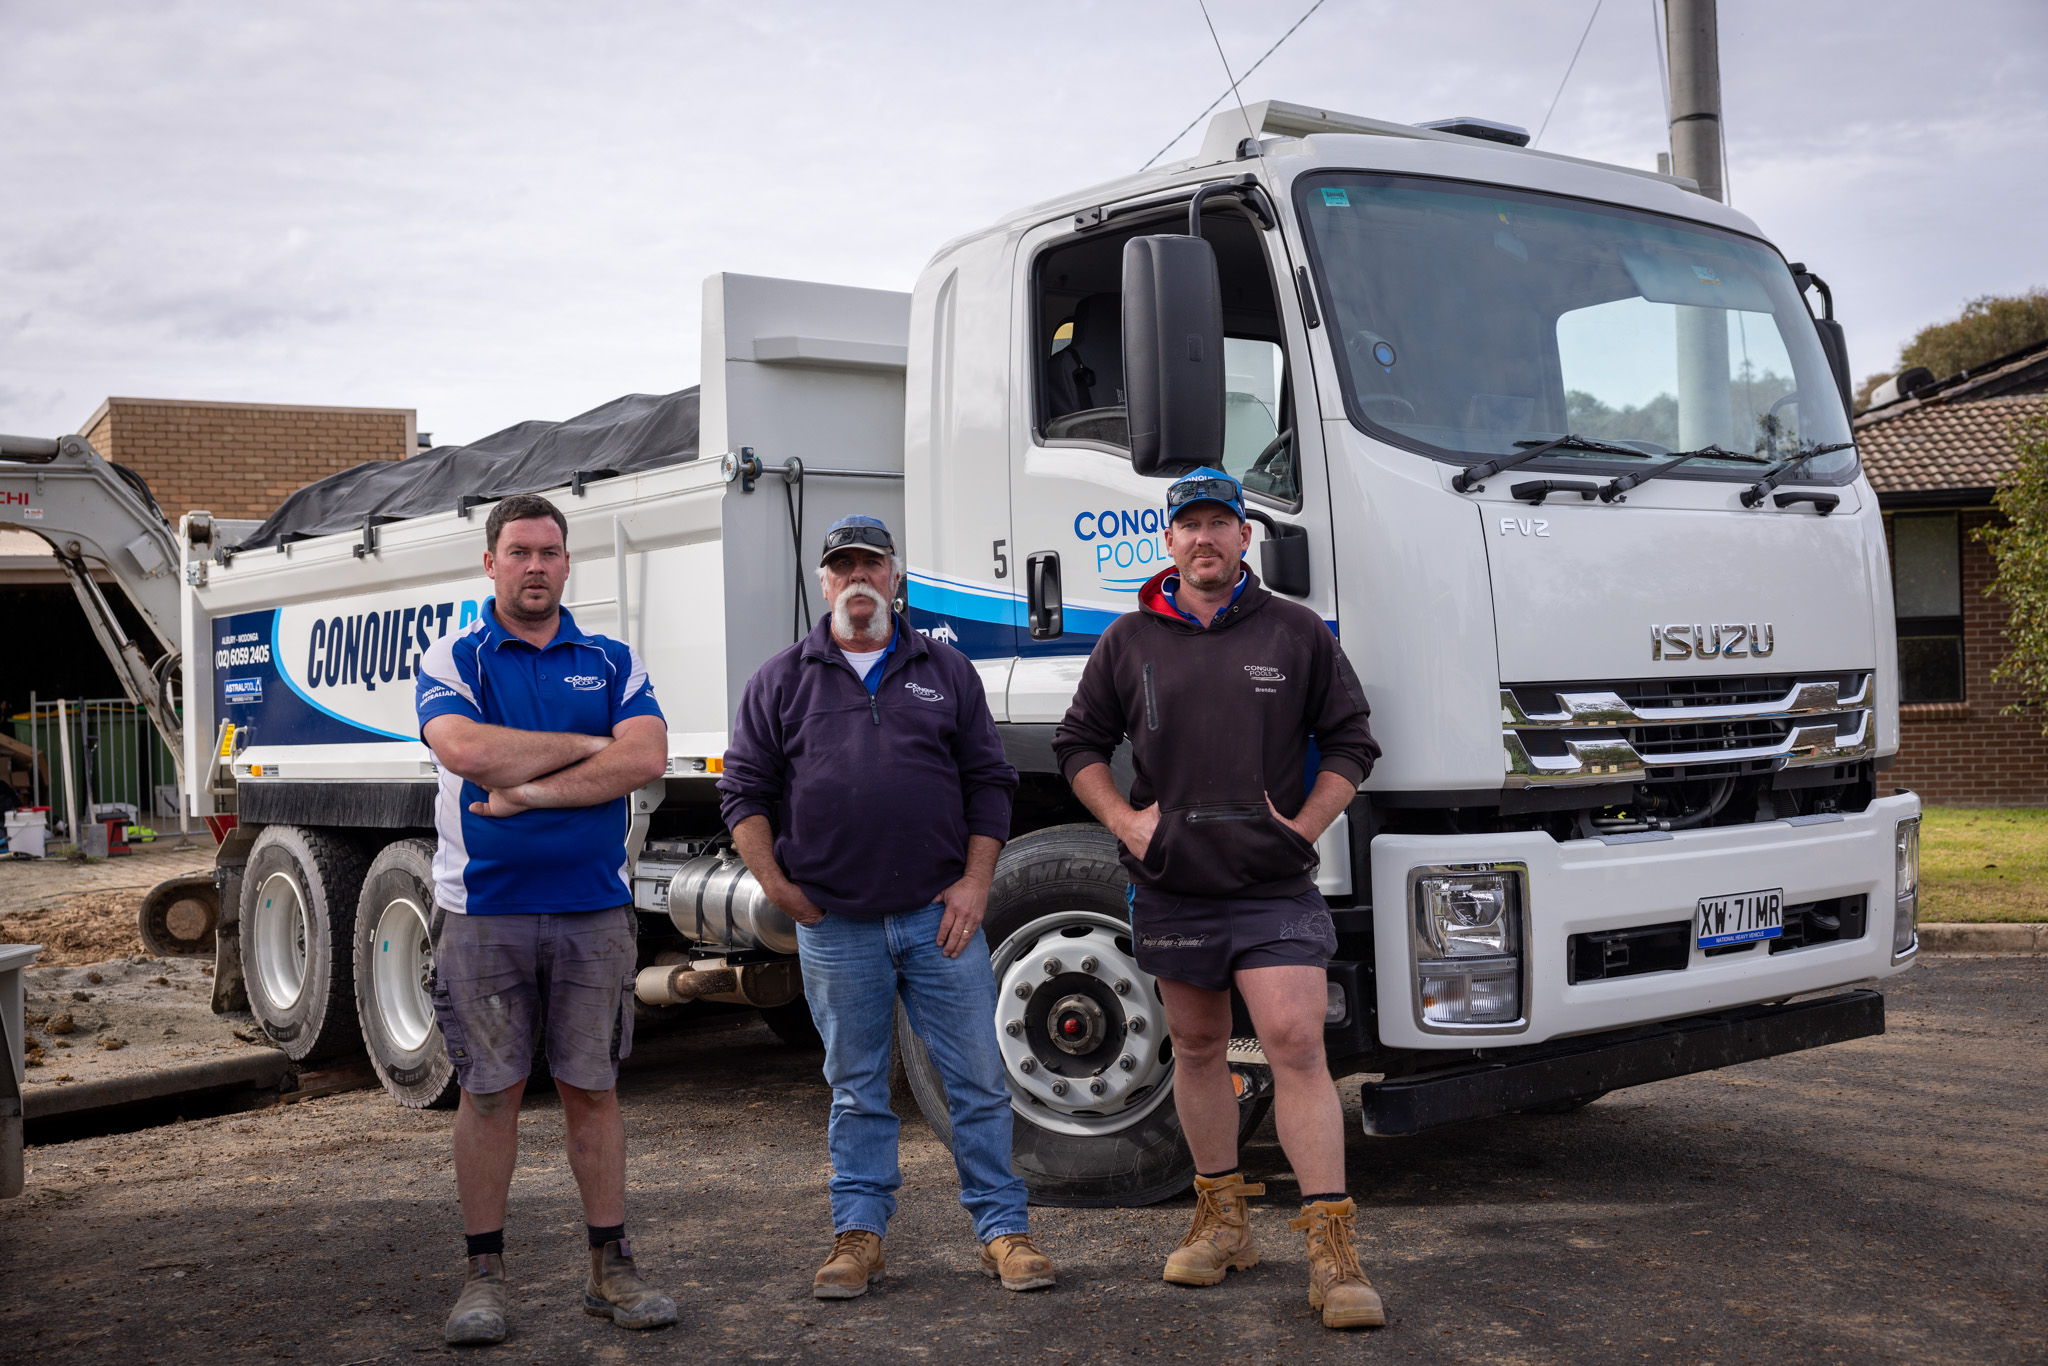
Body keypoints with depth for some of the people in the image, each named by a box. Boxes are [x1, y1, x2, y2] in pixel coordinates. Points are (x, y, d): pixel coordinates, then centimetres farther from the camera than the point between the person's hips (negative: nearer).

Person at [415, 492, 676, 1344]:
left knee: (592, 1088, 8)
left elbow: (647, 758, -8)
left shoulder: (610, 661, 8)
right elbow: (468, 749, -18)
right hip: (484, 908, -2)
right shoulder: (451, 660, 3)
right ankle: (484, 1274, 16)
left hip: (593, 907, 2)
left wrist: (529, 791, -14)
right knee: (489, 1090, 4)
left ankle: (611, 1268, 16)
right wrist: (587, 744, -10)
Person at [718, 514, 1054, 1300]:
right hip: (834, 924, 0)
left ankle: (1002, 1229, 13)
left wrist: (975, 881, -1)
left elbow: (989, 783, 10)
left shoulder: (947, 673, 11)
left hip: (939, 915, 0)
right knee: (856, 1089, 9)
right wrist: (776, 884, -2)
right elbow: (745, 789, 7)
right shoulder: (782, 680, 9)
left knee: (978, 1080, 3)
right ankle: (858, 1232, 19)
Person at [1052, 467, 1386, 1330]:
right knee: (1197, 1049, 12)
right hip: (1172, 887, 3)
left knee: (1297, 1046, -11)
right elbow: (1079, 743, 14)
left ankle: (1332, 1249, -8)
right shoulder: (1129, 641, 8)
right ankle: (1222, 1217, 27)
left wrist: (1308, 823, -3)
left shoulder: (1297, 633, 5)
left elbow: (1350, 742, 8)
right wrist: (1122, 819, 1)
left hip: (1276, 886, -2)